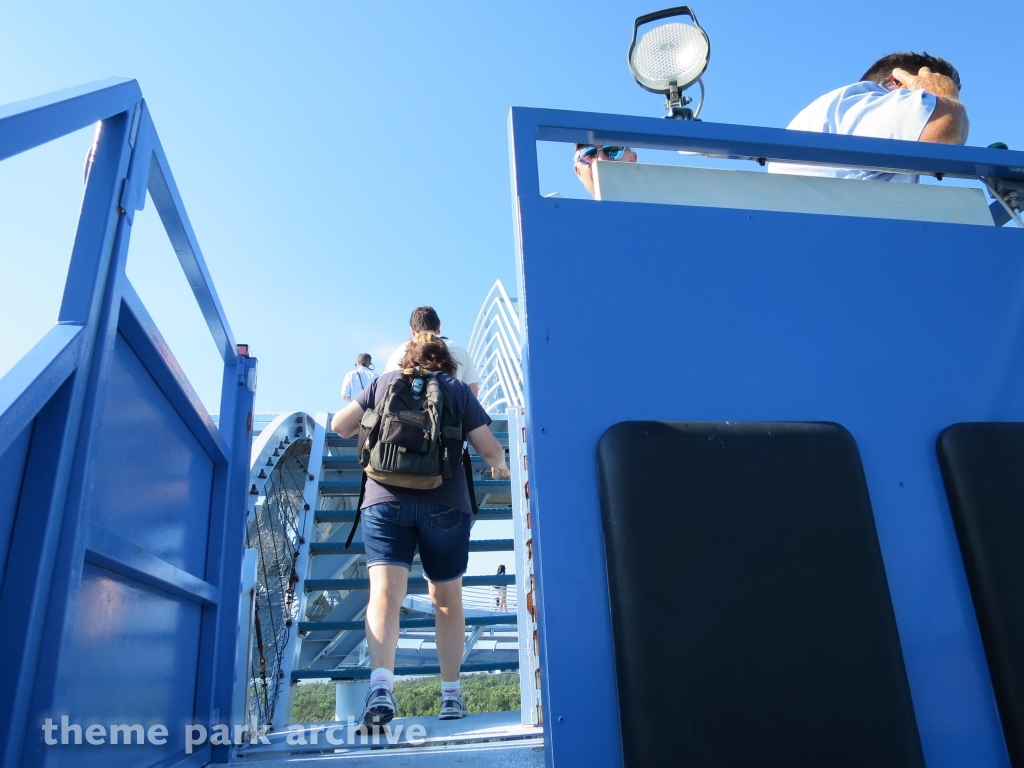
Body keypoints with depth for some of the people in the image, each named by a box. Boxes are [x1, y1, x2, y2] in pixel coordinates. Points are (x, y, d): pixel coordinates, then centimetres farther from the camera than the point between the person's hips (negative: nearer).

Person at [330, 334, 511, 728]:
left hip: (385, 499, 0)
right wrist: (500, 466, 27)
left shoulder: (384, 381, 14)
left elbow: (339, 425, 13)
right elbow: (489, 448, 5)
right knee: (447, 599, 14)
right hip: (445, 502, 0)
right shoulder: (458, 389, 11)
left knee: (384, 593, -7)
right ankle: (451, 694, 20)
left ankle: (381, 686, -27)